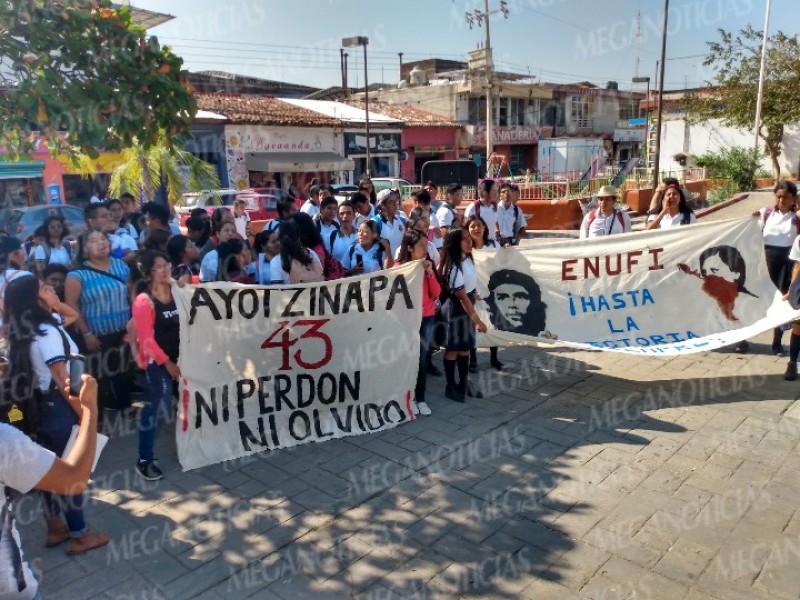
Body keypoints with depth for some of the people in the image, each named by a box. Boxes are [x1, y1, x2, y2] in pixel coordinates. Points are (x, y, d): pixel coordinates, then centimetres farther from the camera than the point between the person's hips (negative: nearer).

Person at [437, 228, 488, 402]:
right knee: (453, 348, 5)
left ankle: (464, 383, 30)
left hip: (468, 306, 8)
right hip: (455, 310, -8)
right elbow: (462, 297, -25)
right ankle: (451, 387, 19)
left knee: (466, 346, 17)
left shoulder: (467, 259, -2)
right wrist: (478, 320, -23)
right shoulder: (454, 268, -27)